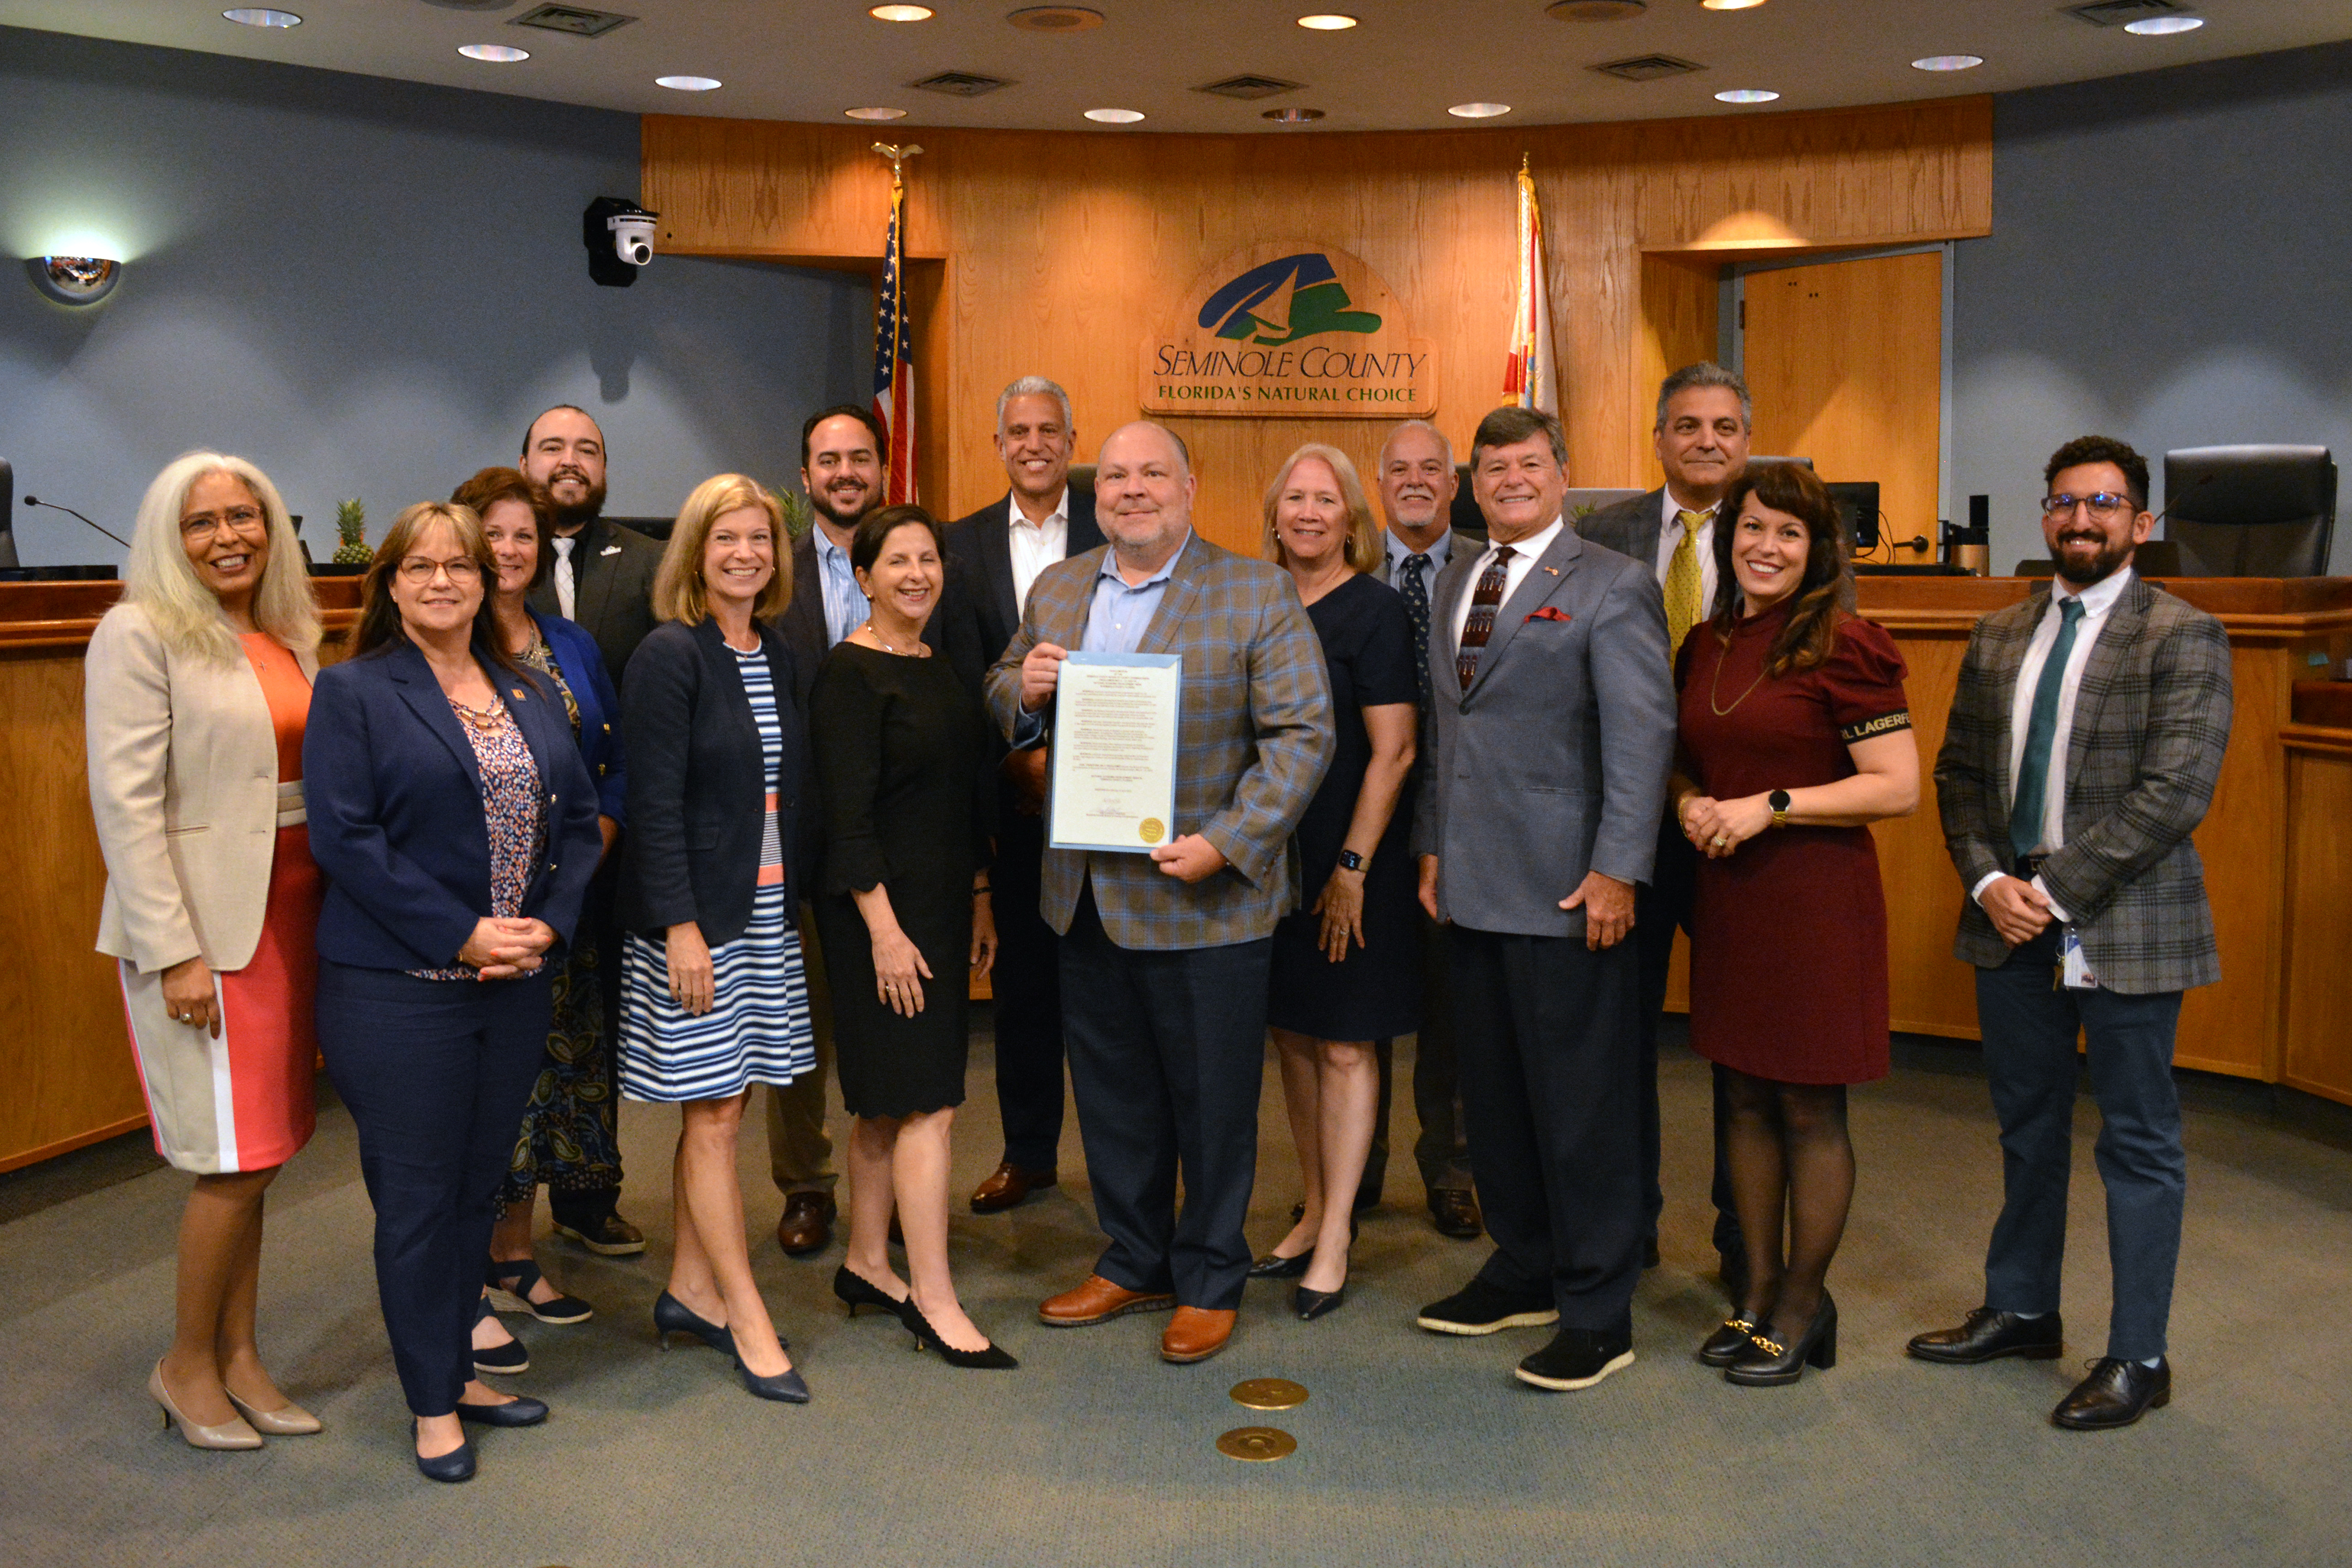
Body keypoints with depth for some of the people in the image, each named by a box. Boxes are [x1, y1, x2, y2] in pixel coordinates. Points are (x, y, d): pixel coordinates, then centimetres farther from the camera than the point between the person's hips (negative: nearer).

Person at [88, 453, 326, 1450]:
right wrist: (174, 952, -16)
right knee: (237, 1159, -2)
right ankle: (186, 1366, 17)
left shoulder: (290, 637, 12)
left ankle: (238, 1358, 23)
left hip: (291, 917, 6)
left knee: (252, 1159, 11)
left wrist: (333, 911, 7)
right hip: (203, 927, -6)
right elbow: (125, 802, -12)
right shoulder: (139, 633, -7)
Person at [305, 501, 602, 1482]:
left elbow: (579, 820, 9)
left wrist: (549, 924, -7)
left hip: (515, 985, 5)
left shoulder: (531, 695, 12)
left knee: (481, 1186, 14)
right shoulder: (353, 693, -4)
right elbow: (345, 836, -13)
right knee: (418, 1197, 3)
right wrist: (460, 934, -17)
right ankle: (433, 1405, 17)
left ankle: (454, 1369, 29)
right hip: (399, 987, -5)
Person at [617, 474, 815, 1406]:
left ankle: (691, 1293, 23)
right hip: (695, 916, -7)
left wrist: (792, 901, 10)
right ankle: (747, 1320, 7)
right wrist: (681, 927, -19)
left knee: (719, 1109, 12)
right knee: (713, 1117, 0)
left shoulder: (776, 658, 11)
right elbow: (654, 804, -15)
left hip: (767, 911, 7)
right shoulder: (669, 656, -11)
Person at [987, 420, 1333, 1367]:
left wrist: (1228, 843, -20)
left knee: (1212, 1102, 7)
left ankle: (1210, 1280, 25)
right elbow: (1001, 693, 19)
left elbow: (1302, 734, -11)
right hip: (1088, 898, 5)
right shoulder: (1055, 591, 11)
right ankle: (1134, 1263, 34)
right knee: (1112, 1096, 16)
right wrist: (1023, 690, -6)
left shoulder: (1257, 592, -6)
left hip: (1207, 900, -5)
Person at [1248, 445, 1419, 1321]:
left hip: (1347, 859, -6)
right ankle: (1314, 1214, 24)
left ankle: (1335, 1244, 9)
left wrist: (1352, 868, -15)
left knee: (1343, 1046, 1)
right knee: (1291, 1036, 12)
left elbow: (1394, 753, -11)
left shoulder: (1373, 611, -8)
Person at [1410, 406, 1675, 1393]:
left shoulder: (1611, 587, -5)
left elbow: (1642, 735, -11)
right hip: (1472, 885, 7)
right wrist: (1433, 845, 15)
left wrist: (1617, 870, -17)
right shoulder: (1454, 582, 17)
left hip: (1564, 891, -7)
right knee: (1492, 1089, 14)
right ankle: (1525, 1269, 30)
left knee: (1581, 1098, 0)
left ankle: (1597, 1312, 11)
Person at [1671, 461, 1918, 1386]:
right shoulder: (1707, 646, 9)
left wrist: (1772, 806, -17)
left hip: (1816, 897, -6)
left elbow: (1898, 788, -13)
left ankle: (1804, 1308, 18)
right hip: (1728, 893, 6)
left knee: (1810, 1110, 3)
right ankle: (1758, 1292, 27)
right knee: (1745, 1100, 13)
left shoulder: (1842, 648, -11)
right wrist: (1690, 803, -1)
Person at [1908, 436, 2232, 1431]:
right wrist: (1990, 882, -6)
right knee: (2028, 1128, 18)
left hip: (2125, 928, -5)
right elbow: (1960, 772, 11)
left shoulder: (2183, 638, -8)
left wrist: (2056, 890, -17)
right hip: (2013, 930, 6)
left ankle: (2138, 1358, 17)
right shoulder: (1999, 637, 10)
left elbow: (2174, 793, -16)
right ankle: (2021, 1311, 33)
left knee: (2138, 1143, 5)